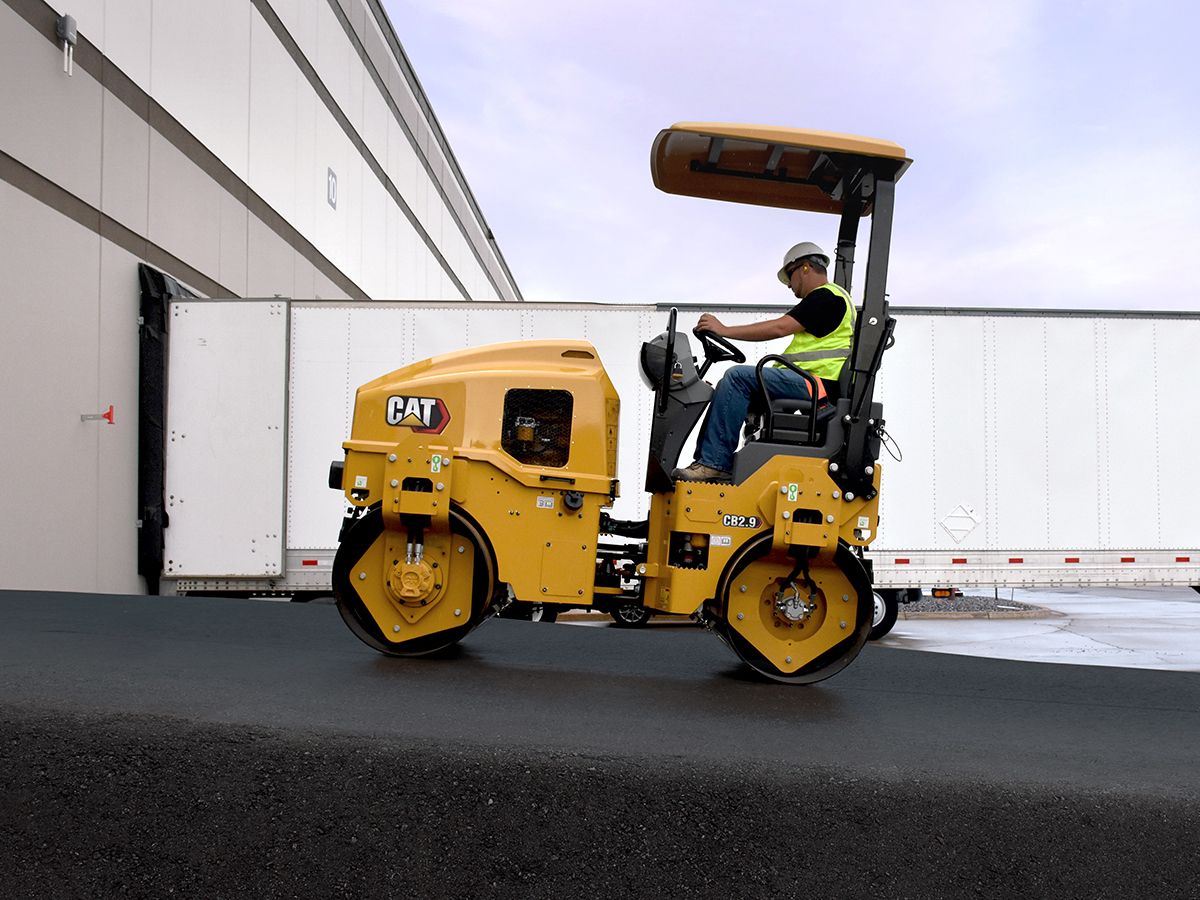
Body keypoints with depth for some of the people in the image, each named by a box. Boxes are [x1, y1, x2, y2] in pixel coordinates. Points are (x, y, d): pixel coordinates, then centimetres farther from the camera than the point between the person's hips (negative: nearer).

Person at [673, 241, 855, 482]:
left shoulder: (827, 297, -7)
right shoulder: (826, 298, 26)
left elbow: (779, 328, -16)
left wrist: (725, 330, -14)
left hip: (815, 382, -11)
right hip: (806, 382, 11)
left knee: (738, 377, -22)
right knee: (728, 386, 7)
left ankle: (714, 463, -24)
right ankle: (706, 459, -3)